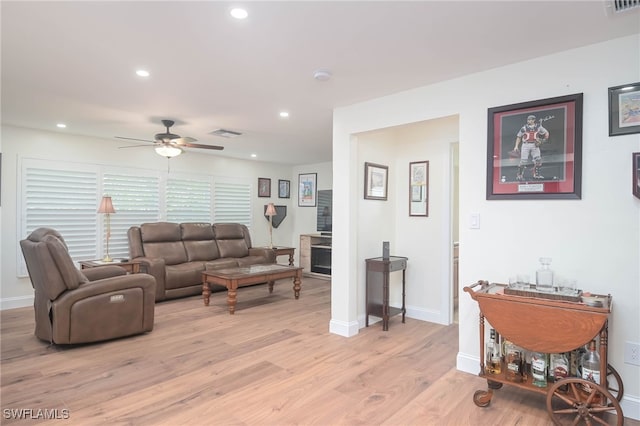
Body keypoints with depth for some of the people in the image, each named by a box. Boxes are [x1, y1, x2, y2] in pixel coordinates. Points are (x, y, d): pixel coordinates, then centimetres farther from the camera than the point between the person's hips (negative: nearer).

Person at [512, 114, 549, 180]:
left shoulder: (538, 127, 4)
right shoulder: (524, 128, 1)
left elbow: (546, 133, 12)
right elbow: (519, 137, 6)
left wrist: (544, 140, -4)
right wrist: (516, 146, -1)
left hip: (535, 145, 2)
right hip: (526, 145, -2)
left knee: (538, 160, -1)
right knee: (523, 160, -7)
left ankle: (535, 174, 14)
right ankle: (519, 175, 2)